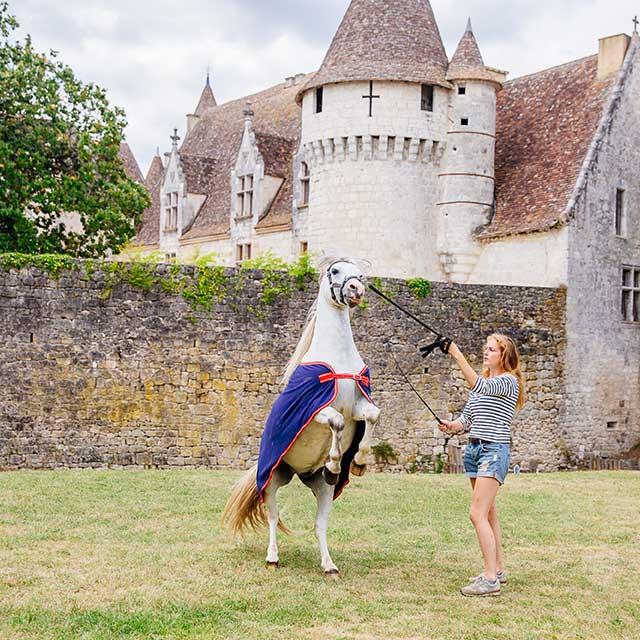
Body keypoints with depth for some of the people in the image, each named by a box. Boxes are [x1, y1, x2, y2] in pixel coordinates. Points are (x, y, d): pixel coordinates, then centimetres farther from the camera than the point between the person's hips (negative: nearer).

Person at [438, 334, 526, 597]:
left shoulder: (508, 382, -7)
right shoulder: (481, 383, 17)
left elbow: (479, 386, -27)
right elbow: (466, 419, 16)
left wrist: (457, 356, -30)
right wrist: (452, 426, -5)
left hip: (494, 450, -9)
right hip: (474, 448, 9)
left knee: (478, 514, -16)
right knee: (489, 514, 14)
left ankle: (490, 578, -14)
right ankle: (498, 569, 23)